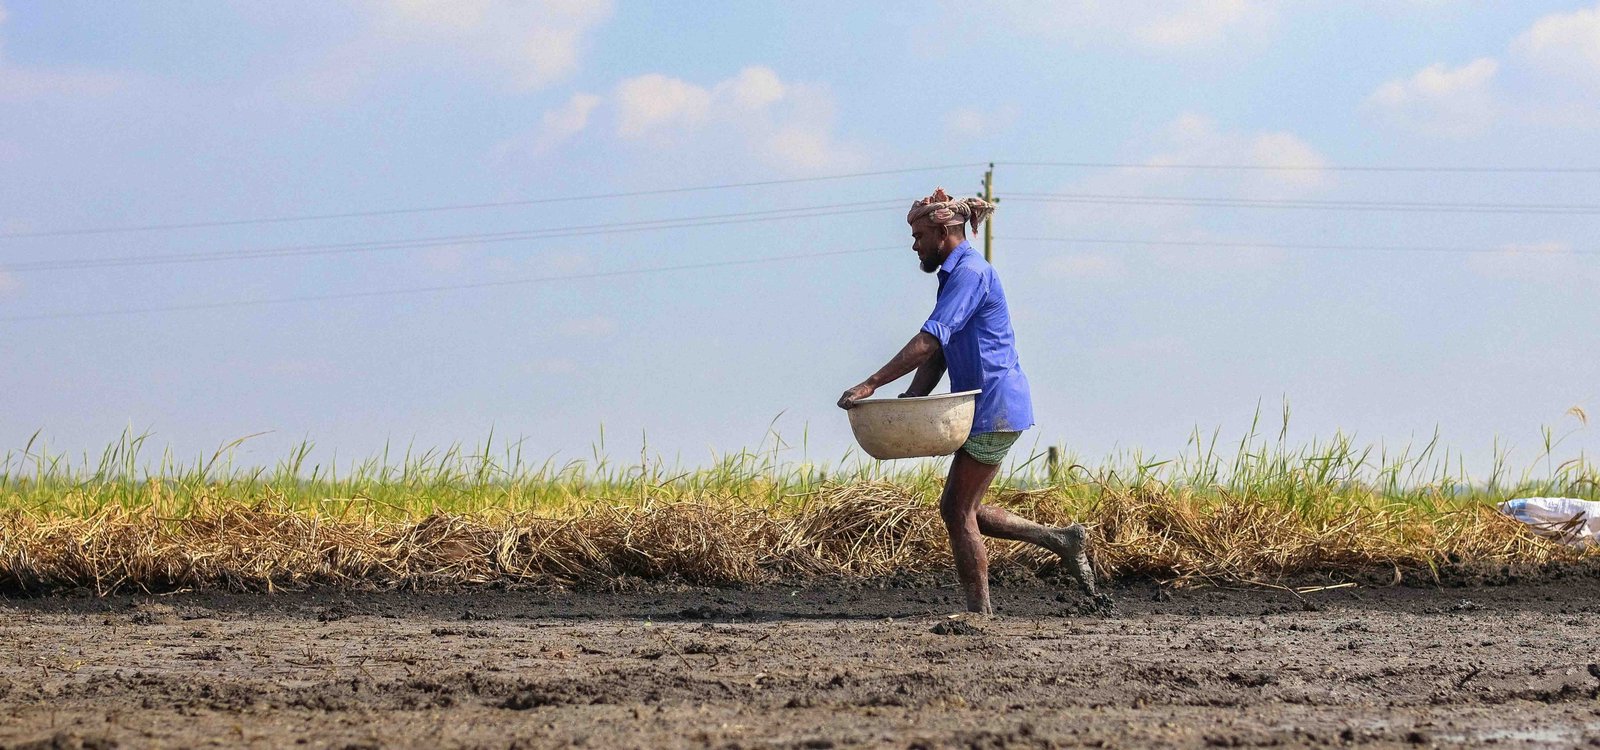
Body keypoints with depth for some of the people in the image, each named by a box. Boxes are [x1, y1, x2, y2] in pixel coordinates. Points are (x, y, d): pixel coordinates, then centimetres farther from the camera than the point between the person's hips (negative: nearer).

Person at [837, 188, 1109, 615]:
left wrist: (871, 384, -28)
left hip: (995, 407, -10)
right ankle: (1060, 541, 16)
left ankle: (980, 614, 1)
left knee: (959, 511, -4)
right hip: (986, 407, 10)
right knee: (956, 508, 13)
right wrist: (908, 401, 1)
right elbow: (938, 354, 16)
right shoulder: (956, 275, 18)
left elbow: (931, 340, -25)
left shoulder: (969, 272, -14)